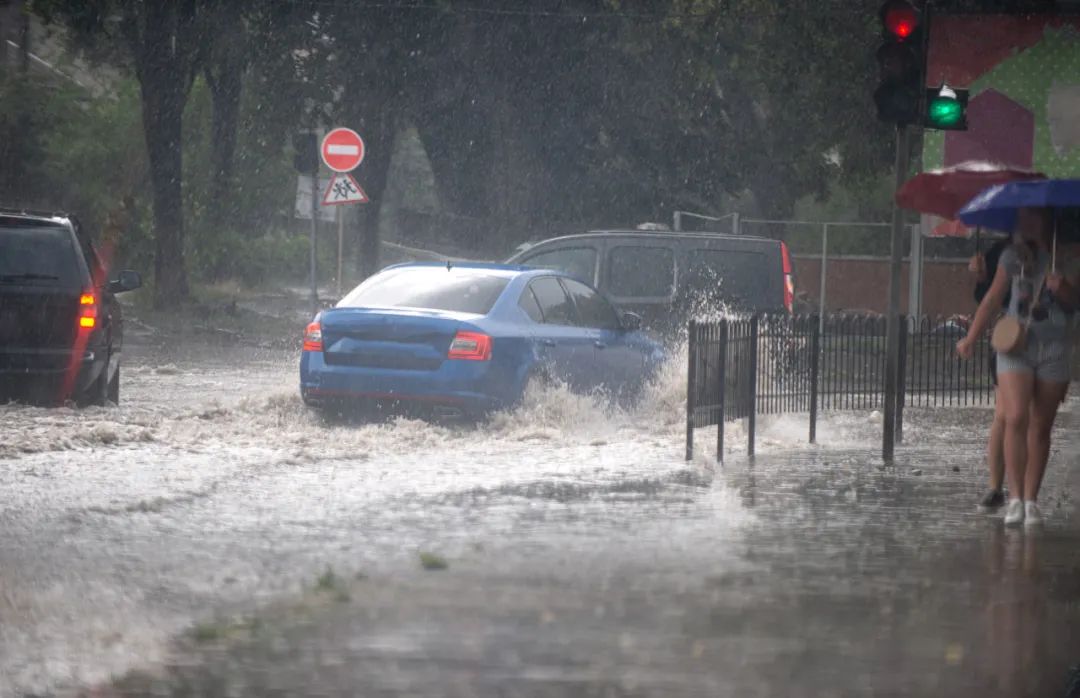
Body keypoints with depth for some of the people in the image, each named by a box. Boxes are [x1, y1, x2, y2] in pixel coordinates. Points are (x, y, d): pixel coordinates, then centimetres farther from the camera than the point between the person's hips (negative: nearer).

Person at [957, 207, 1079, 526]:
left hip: (1054, 347, 0)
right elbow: (993, 300, 14)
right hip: (1015, 344, 0)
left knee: (1041, 428, 2)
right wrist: (971, 338, 12)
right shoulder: (1014, 256, 7)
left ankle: (1031, 501, 7)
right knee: (1016, 418, -16)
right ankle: (1015, 497, -17)